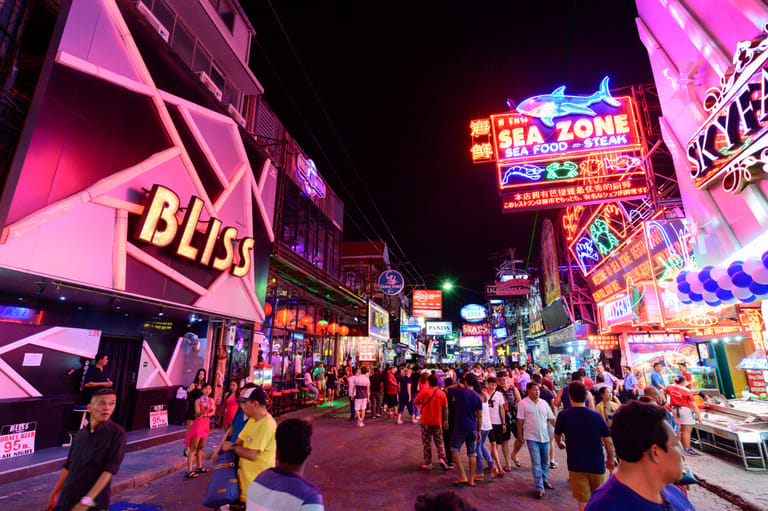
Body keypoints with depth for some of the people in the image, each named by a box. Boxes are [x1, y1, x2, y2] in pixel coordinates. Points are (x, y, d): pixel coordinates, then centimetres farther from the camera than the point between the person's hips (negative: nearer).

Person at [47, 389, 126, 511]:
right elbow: (68, 467, 17)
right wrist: (53, 495, 18)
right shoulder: (79, 434, 6)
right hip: (65, 501, 5)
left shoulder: (117, 433, -13)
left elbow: (109, 470, -17)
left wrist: (86, 501, -20)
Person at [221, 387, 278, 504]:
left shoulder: (267, 425, -25)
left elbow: (252, 455, -26)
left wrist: (232, 447, -13)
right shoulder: (252, 420, 7)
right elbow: (240, 441, 12)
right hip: (246, 475, 8)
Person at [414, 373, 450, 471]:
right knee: (439, 442, 17)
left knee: (427, 443, 10)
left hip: (426, 422, -2)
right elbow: (445, 408, 0)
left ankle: (428, 463, 16)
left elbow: (415, 401, -4)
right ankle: (442, 458, -1)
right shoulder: (442, 393, -3)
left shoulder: (424, 392, -12)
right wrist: (446, 420, 9)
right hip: (438, 422, 2)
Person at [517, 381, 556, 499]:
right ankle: (540, 488, 3)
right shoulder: (523, 403, -7)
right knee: (536, 463, -4)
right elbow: (520, 420, -5)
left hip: (545, 436, 4)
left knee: (545, 462, 17)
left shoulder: (544, 403, 4)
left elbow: (551, 419, 9)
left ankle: (544, 480, 38)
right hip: (532, 437, -4)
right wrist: (519, 434, -4)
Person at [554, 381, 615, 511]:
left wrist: (560, 444, 30)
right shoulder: (596, 416, -8)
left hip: (576, 465, -2)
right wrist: (611, 460, 16)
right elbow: (608, 441, -2)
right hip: (597, 464, 2)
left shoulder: (563, 415, -11)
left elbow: (557, 434, 7)